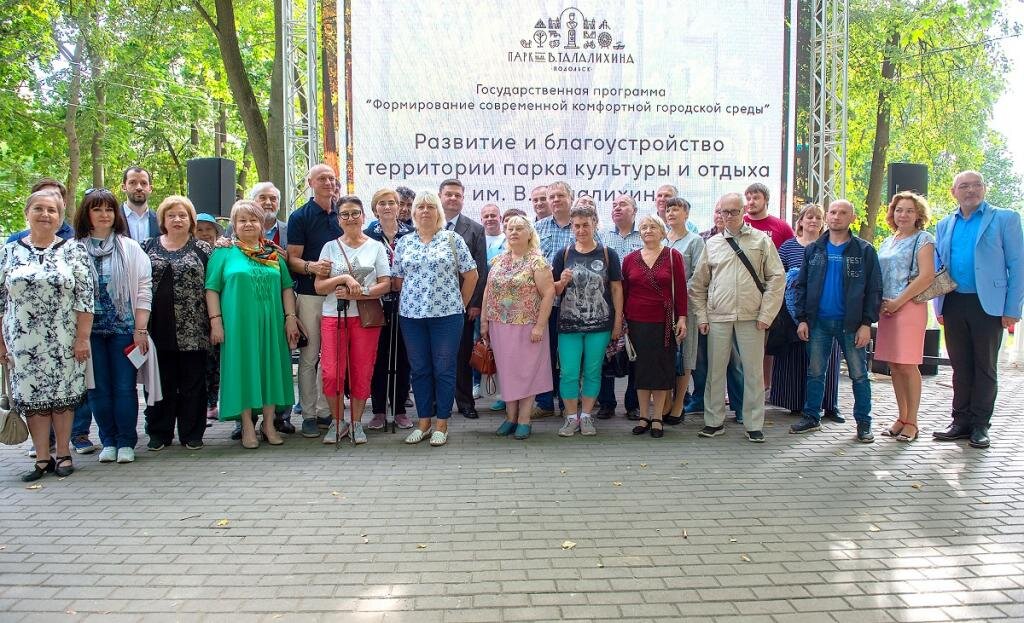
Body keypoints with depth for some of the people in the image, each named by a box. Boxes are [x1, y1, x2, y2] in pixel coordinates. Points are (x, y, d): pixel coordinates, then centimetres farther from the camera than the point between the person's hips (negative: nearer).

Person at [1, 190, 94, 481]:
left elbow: (85, 298, -4)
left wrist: (83, 337, -10)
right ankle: (42, 457, 16)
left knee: (62, 396, 5)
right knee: (31, 397, 6)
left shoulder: (73, 250, 0)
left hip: (64, 342, -2)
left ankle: (62, 454, 18)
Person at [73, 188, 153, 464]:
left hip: (124, 328, -1)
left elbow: (144, 290, 0)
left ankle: (126, 442, 12)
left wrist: (140, 330, -6)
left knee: (124, 387, 1)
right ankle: (108, 441, 19)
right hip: (90, 330, 1)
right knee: (99, 388, 7)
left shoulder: (130, 248, 3)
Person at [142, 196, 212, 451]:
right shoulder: (148, 247, 11)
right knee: (161, 383, 8)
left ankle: (191, 434, 14)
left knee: (192, 383, 4)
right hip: (159, 329, 2)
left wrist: (214, 321, -4)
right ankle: (159, 433, 19)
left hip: (192, 331, -2)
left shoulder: (202, 249, 5)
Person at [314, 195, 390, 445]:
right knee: (331, 373, -6)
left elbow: (385, 284, -1)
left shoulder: (376, 247, 6)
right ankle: (336, 421, 14)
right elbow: (319, 287, 2)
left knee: (362, 373, 2)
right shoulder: (330, 247, 8)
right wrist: (344, 278, -14)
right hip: (334, 316, 1)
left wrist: (358, 293, -14)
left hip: (366, 317, 0)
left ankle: (356, 423, 17)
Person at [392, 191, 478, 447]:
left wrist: (461, 304, 5)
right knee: (419, 370, 8)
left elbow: (471, 275, 3)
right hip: (411, 315, 3)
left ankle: (441, 424, 11)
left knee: (444, 370, 1)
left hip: (446, 314, -3)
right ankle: (424, 422, 19)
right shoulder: (404, 243, 9)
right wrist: (410, 300, 6)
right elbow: (398, 279, 13)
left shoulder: (453, 239, 1)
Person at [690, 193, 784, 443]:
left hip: (750, 318, -2)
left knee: (753, 371, 2)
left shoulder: (761, 240, 4)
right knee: (715, 370, 6)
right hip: (717, 317, 2)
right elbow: (698, 284, 12)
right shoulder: (712, 244, 10)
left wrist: (766, 314, -5)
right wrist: (701, 316, 4)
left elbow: (777, 278, 1)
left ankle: (754, 425, 13)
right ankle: (714, 421, 17)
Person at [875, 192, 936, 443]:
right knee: (894, 365, 7)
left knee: (907, 365, -7)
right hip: (886, 309, 6)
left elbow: (927, 276, -12)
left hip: (910, 307, -6)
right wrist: (880, 303, 4)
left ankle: (911, 422, 2)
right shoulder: (887, 242, 18)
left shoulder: (923, 239, 0)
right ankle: (901, 418, 15)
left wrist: (897, 302, -13)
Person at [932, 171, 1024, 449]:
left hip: (988, 305, -4)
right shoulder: (945, 225, 13)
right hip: (954, 305, 4)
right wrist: (939, 306, 5)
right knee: (960, 366, 10)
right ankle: (961, 421, 19)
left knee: (985, 367, 5)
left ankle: (980, 425, 13)